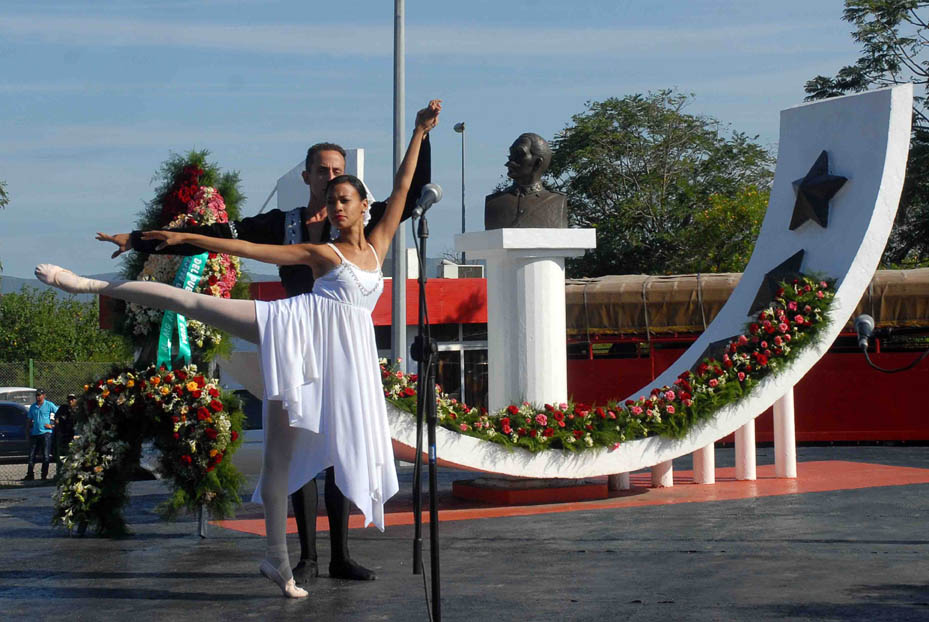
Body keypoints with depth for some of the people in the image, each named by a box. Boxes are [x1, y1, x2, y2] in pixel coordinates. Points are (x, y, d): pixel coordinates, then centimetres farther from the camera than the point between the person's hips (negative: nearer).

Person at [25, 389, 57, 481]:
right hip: (34, 433, 5)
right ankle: (30, 474, 10)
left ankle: (44, 475, 2)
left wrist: (53, 425, -5)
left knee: (46, 456, -4)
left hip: (45, 433, -5)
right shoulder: (32, 407, 14)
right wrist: (28, 432, 14)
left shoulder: (49, 405, 0)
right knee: (31, 455, 4)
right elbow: (29, 421, 21)